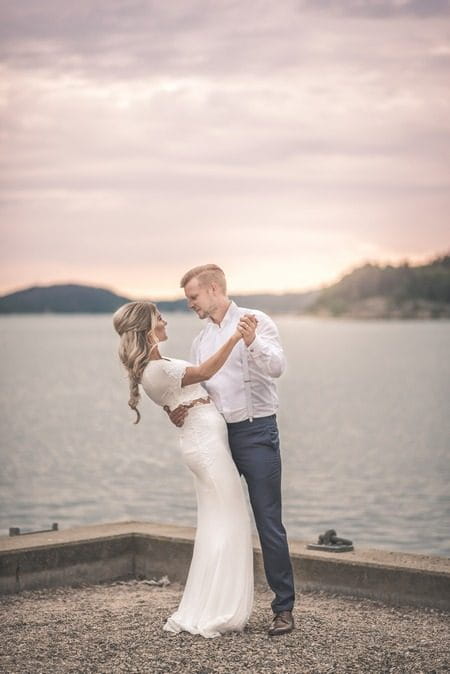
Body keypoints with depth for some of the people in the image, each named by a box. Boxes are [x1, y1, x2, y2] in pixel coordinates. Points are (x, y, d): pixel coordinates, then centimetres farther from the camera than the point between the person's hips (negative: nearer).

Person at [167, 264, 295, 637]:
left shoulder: (257, 322, -4)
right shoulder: (201, 340, 17)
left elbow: (277, 367, -19)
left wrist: (253, 342, -37)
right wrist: (181, 411, -3)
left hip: (257, 432, -7)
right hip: (216, 436, 7)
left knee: (269, 523, -6)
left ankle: (284, 608, 0)